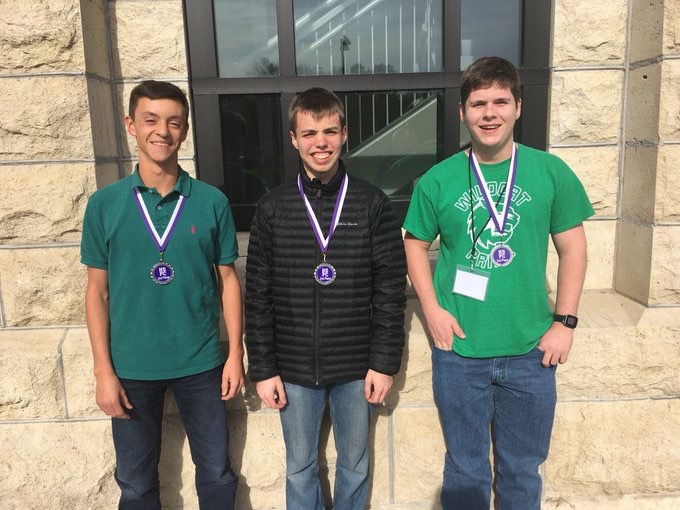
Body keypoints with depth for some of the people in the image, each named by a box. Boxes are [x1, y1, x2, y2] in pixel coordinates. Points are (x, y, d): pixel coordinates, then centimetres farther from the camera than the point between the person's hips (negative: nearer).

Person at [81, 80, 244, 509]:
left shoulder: (212, 201, -5)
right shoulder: (104, 204, -4)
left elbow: (228, 279, 1)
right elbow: (97, 291, -1)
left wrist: (236, 353, -2)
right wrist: (104, 371, -4)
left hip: (201, 363, 0)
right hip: (131, 367, 0)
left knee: (217, 473, 15)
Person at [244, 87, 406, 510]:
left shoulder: (373, 204, -4)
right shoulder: (273, 208, -1)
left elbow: (391, 290, -4)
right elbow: (258, 297, 0)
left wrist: (385, 363, -6)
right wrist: (263, 368, -2)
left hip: (356, 368, 0)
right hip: (294, 370, 1)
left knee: (354, 466, 17)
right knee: (300, 469, 17)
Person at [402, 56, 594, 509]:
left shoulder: (551, 172, -3)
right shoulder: (438, 180, -4)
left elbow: (573, 248, 3)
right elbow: (415, 244, 5)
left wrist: (565, 321, -3)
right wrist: (432, 309, -6)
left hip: (531, 352, 1)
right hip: (459, 351, 0)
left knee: (523, 471, 19)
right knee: (466, 471, 16)